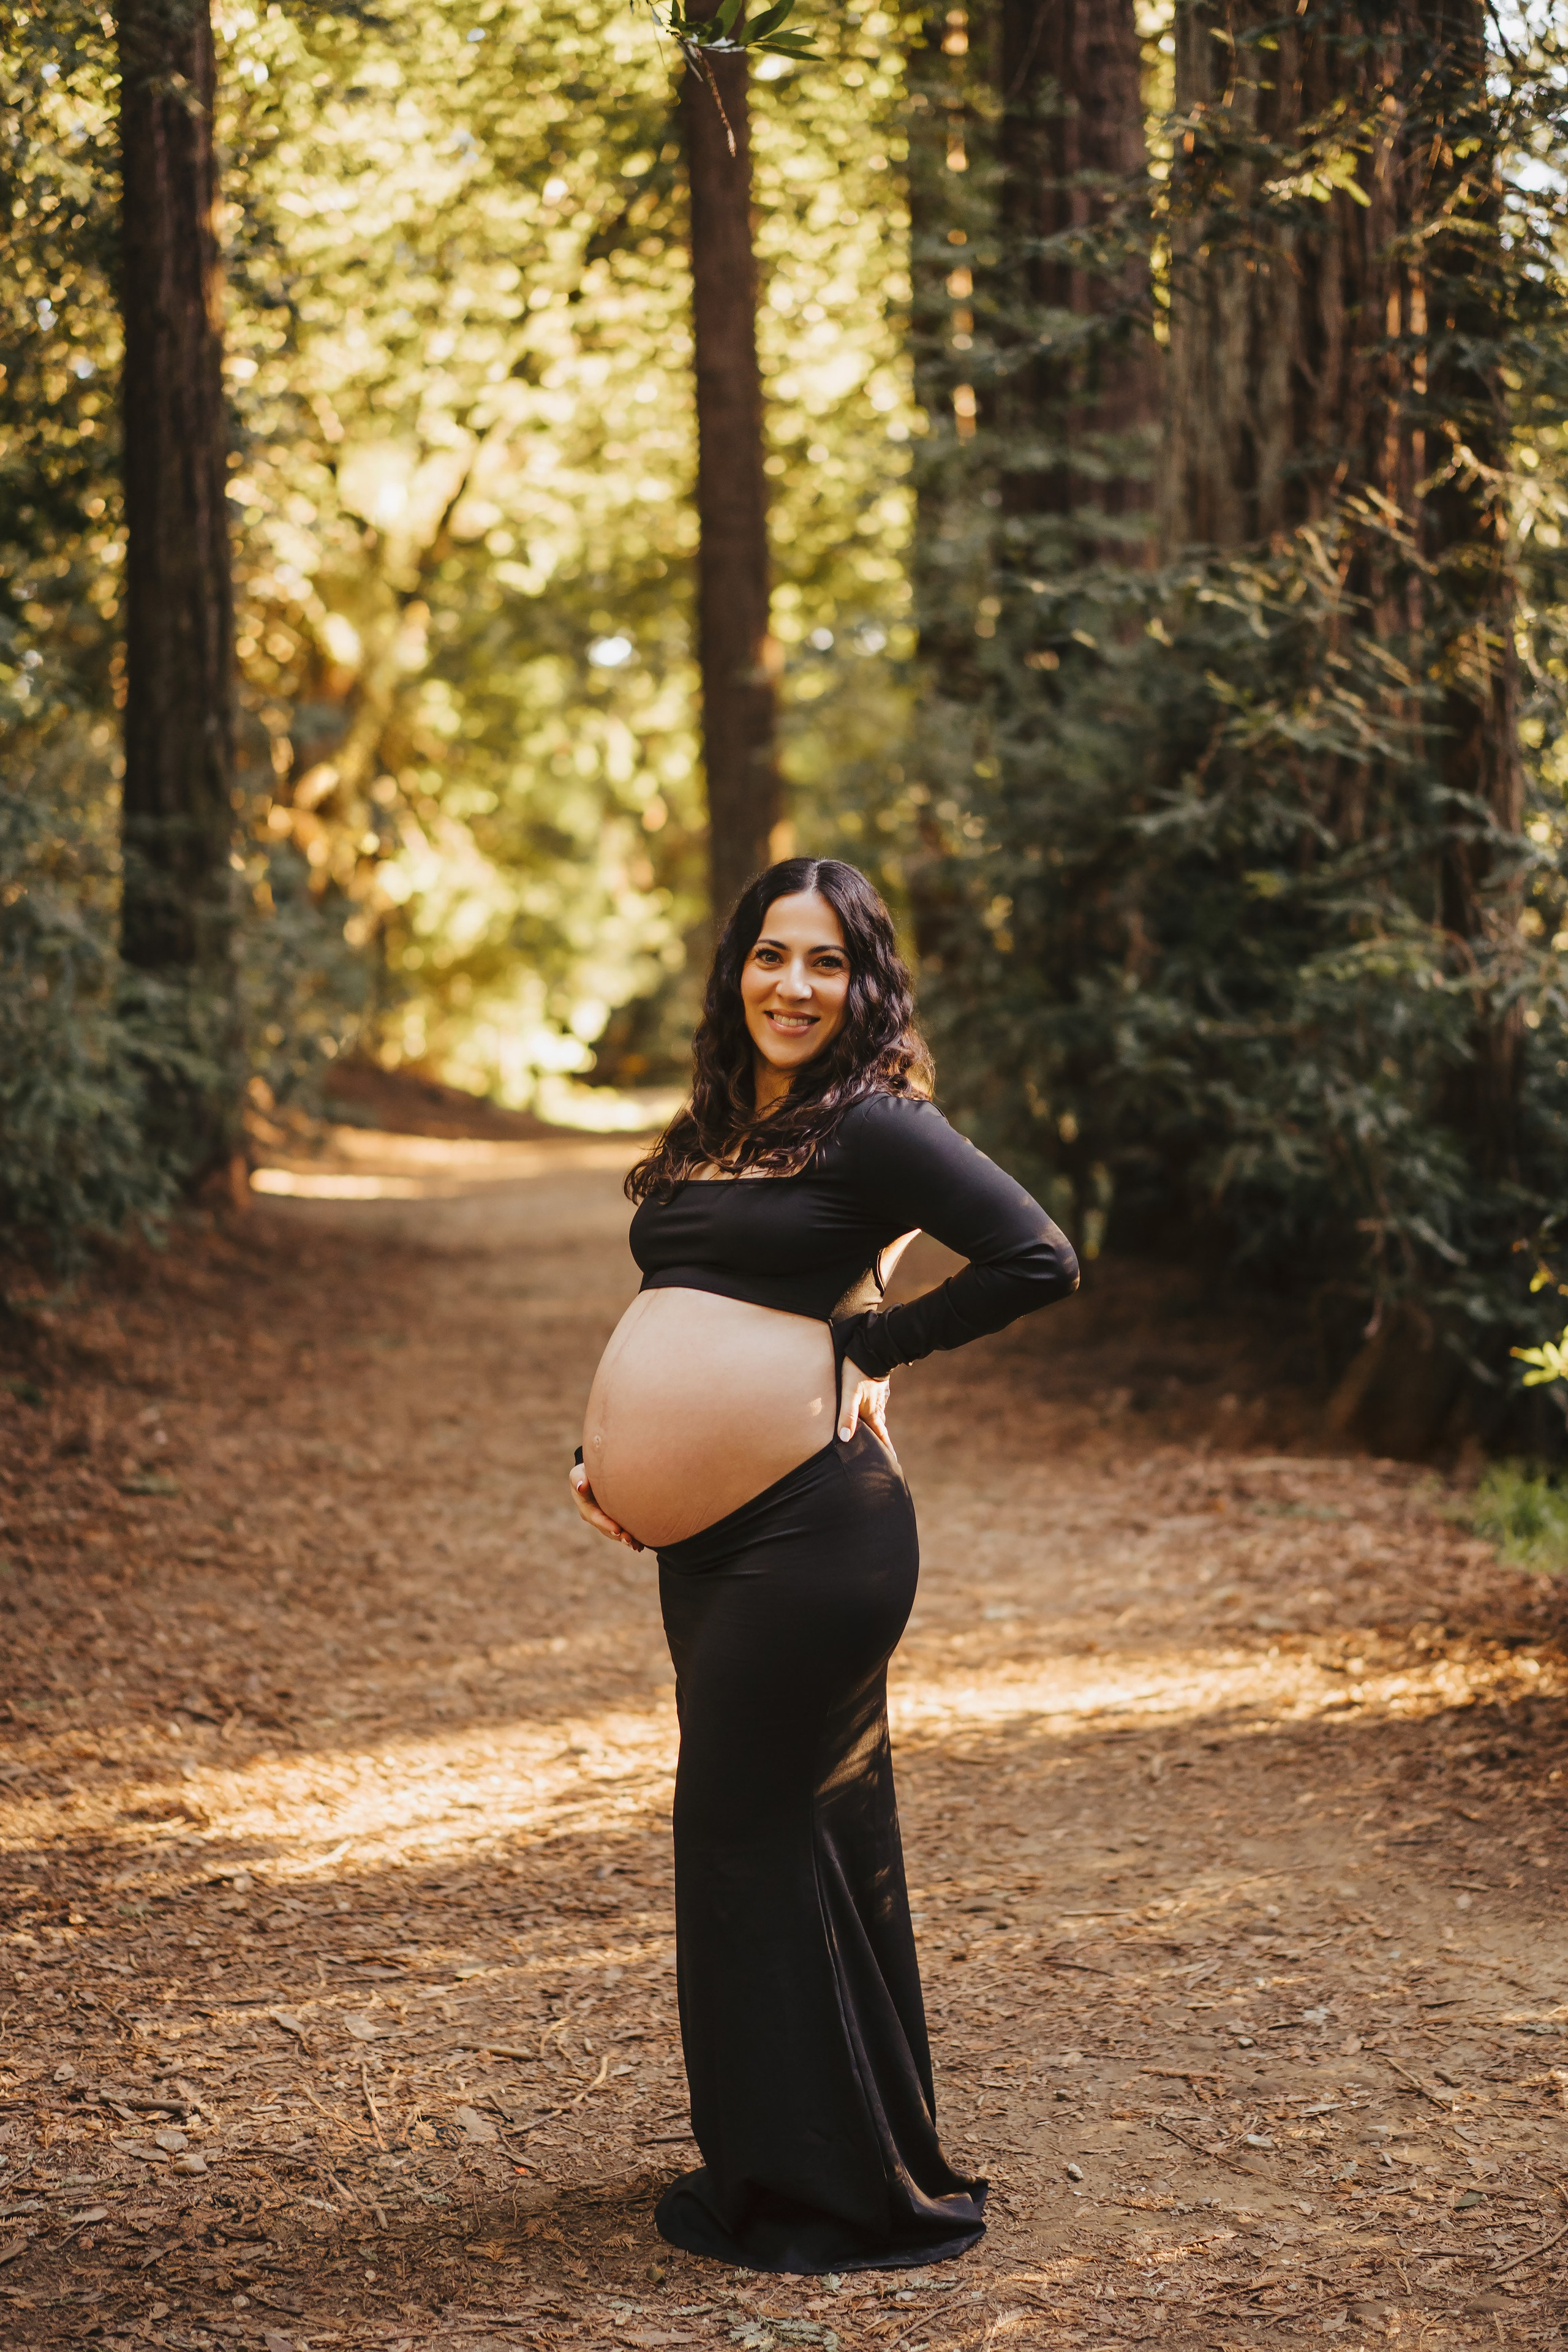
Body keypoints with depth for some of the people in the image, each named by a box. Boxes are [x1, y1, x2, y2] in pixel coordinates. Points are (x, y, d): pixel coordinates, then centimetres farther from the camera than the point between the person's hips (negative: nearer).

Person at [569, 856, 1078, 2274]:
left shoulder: (873, 1125, -9)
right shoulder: (713, 1136, 15)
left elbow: (1040, 1260, -17)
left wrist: (868, 1345, -11)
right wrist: (606, 1454, 8)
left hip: (815, 1522, -8)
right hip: (704, 1535, 8)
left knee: (759, 1828, -3)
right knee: (737, 1829, 15)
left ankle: (848, 2192, 12)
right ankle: (758, 2164, 29)